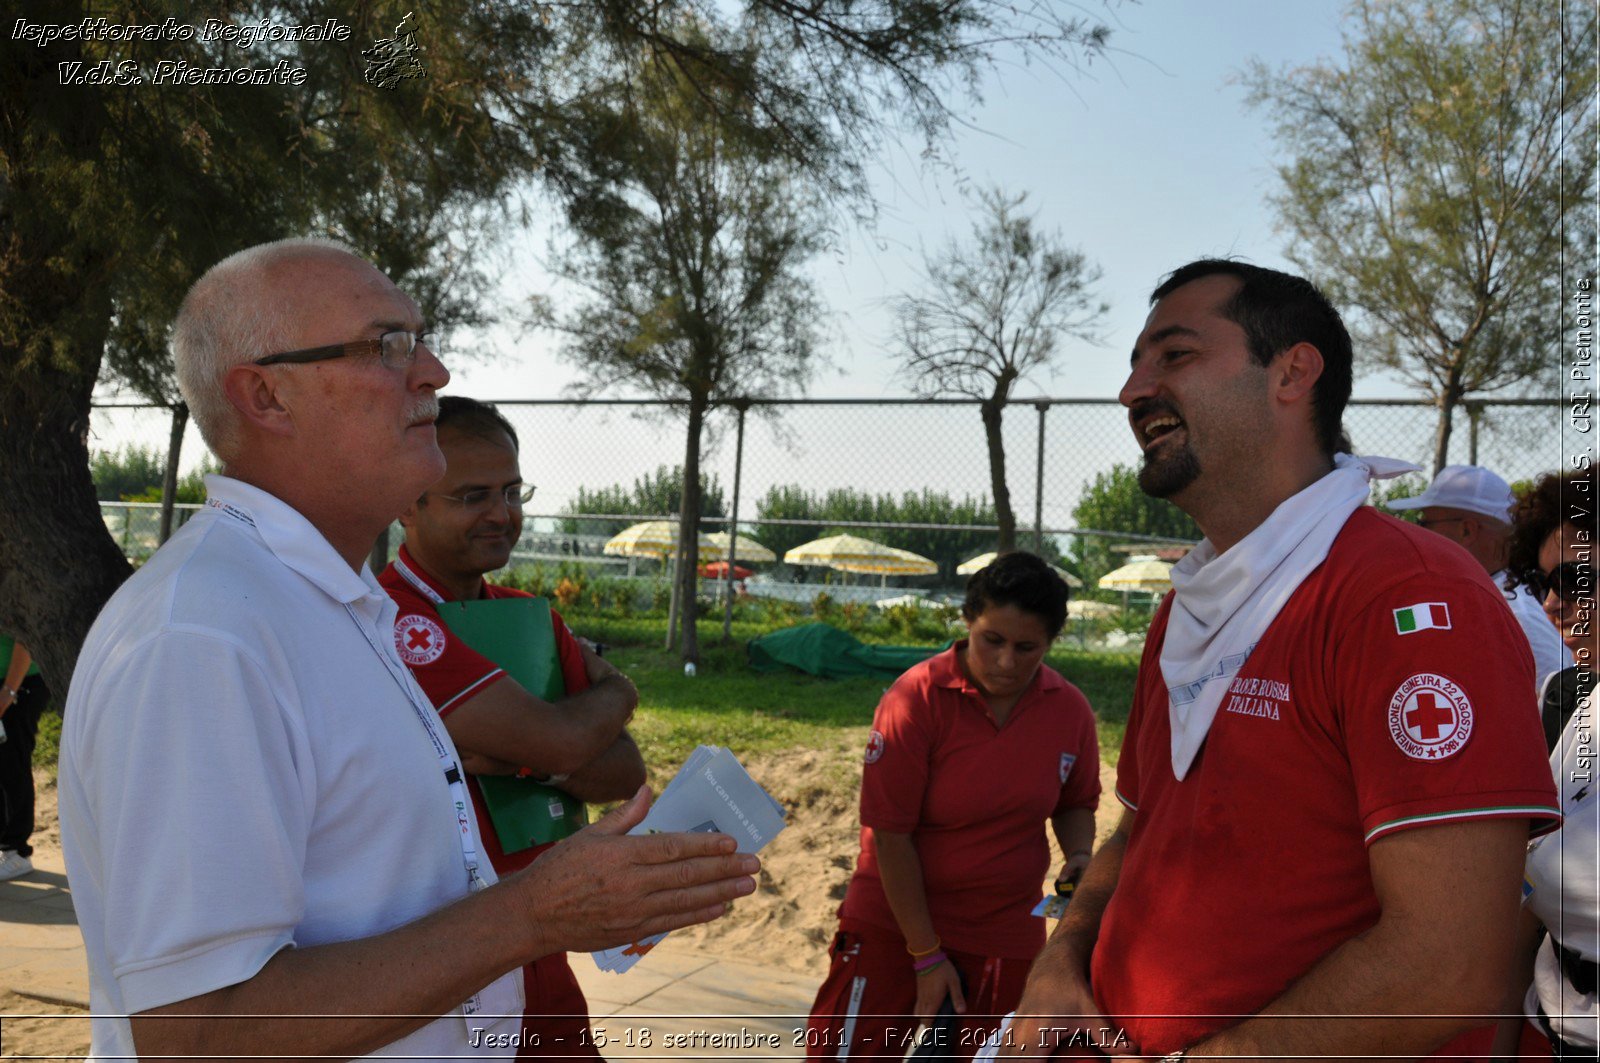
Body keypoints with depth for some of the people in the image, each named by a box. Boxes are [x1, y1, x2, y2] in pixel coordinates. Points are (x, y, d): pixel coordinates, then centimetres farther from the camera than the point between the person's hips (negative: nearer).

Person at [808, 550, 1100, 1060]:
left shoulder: (1071, 710, -7)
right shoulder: (916, 699, -19)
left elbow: (1075, 803, 11)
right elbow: (890, 834, -16)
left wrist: (1079, 856, -11)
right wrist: (926, 955, -12)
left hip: (1004, 934, 3)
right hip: (894, 918, -3)